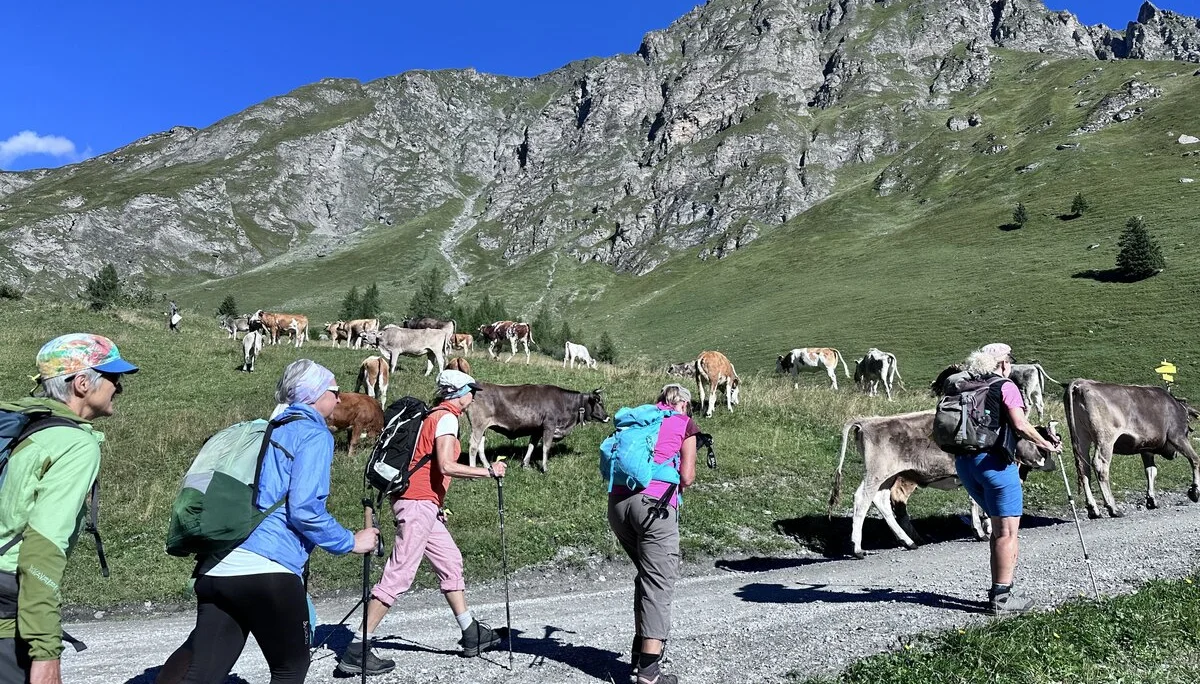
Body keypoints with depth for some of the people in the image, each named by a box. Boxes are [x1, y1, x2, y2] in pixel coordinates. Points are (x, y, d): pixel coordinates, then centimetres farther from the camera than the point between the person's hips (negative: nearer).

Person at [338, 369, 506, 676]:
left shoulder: (434, 416, 18)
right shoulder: (447, 417, -9)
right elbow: (446, 466, -20)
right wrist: (488, 471, -13)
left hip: (422, 503, 10)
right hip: (419, 503, -10)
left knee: (451, 562, 15)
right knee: (399, 574, -8)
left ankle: (471, 635, 22)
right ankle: (357, 650, -4)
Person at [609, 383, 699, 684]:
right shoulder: (685, 423, 12)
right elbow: (686, 477, 6)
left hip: (617, 502, 6)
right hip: (653, 504, -5)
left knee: (646, 575, 21)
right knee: (659, 583, -1)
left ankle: (640, 654, 23)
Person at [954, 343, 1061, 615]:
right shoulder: (1006, 387, -2)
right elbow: (1020, 425, -12)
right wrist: (1046, 444, 2)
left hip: (964, 461, 7)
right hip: (993, 461, -7)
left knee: (999, 526, 19)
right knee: (1007, 530, 1)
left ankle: (997, 589, 23)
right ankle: (1001, 598, 2)